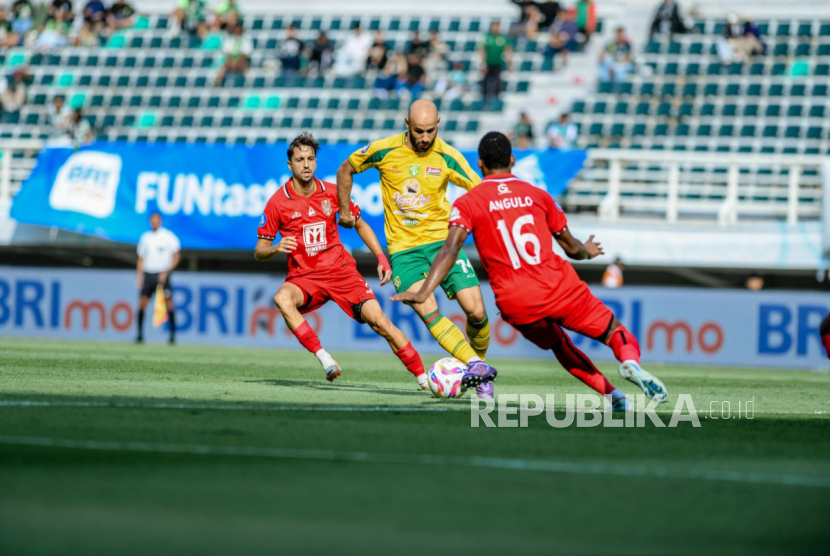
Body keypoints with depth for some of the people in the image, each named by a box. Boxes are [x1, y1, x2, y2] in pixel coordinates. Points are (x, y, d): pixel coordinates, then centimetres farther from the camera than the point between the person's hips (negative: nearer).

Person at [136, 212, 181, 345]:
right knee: (142, 302, -5)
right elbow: (141, 258, 16)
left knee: (169, 303, -8)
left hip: (163, 274, -3)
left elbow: (176, 256, -2)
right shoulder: (145, 237, 11)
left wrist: (167, 272, -11)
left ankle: (173, 334, -3)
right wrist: (139, 275, 4)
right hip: (148, 273, 3)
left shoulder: (168, 236, -1)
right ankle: (140, 333, 1)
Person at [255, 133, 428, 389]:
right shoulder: (278, 202, -5)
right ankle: (324, 358, -33)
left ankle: (423, 377, -2)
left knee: (378, 320, -13)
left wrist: (381, 258, 7)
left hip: (341, 271, 1)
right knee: (283, 298, -35)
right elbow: (259, 252, -1)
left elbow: (360, 225, 17)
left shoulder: (332, 193, 1)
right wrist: (276, 248, -24)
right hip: (304, 277, -1)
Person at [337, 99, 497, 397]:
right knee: (427, 311, -24)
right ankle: (477, 366, -31)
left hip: (441, 239, 1)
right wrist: (344, 210, 12)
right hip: (403, 247, -1)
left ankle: (477, 364, 16)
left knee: (476, 312, -10)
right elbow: (346, 169, 12)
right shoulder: (384, 150, -5)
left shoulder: (447, 157, -5)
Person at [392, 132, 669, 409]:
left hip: (516, 304, 0)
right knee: (615, 333, 11)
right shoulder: (537, 195, 11)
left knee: (558, 344, 29)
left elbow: (450, 250, -11)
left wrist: (423, 293, -16)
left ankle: (613, 394, 18)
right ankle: (630, 361, -23)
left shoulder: (467, 204, 5)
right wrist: (587, 251, 41)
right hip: (560, 287, 0)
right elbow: (572, 248, 19)